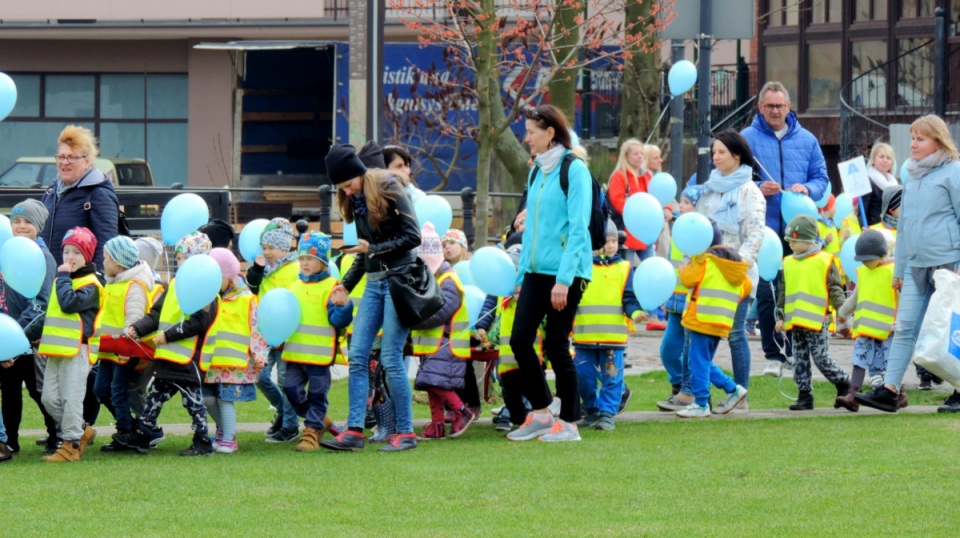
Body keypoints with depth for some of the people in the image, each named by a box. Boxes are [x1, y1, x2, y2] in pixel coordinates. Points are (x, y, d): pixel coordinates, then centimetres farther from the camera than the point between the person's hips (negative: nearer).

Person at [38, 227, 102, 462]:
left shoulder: (90, 285, -6)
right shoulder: (62, 280, 20)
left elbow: (69, 303, -23)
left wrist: (63, 278, -14)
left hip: (76, 349, -9)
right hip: (56, 349, 9)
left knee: (71, 399, -8)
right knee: (49, 398, 7)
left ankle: (71, 444, -2)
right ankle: (82, 431, 21)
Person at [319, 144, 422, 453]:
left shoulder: (389, 191, -8)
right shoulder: (356, 201, 13)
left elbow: (412, 237, -12)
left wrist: (374, 249, -13)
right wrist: (346, 284, 11)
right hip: (374, 282, 7)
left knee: (391, 358, -8)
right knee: (357, 355, -1)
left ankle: (406, 433, -1)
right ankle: (354, 431, -1)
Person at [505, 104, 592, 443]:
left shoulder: (574, 170, -10)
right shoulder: (536, 173, 14)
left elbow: (578, 230, -15)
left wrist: (564, 280, -19)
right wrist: (521, 275, 17)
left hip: (566, 271, -7)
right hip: (536, 270, 7)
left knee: (556, 346, -3)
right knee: (520, 340, 1)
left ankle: (569, 423, 7)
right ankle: (540, 414, 13)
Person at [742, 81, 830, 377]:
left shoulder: (806, 140, 11)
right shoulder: (747, 139, 3)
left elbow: (822, 178, 12)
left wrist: (807, 189, -10)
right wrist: (757, 189, -17)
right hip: (762, 229, -2)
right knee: (766, 294, -3)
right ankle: (773, 354, 5)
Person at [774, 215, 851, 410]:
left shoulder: (824, 261, -4)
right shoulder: (788, 263, 12)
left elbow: (835, 289, -3)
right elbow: (784, 292, 19)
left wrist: (841, 309, -16)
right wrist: (781, 317, 16)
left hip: (816, 321, -6)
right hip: (794, 321, 6)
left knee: (820, 357, -7)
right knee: (800, 360, 6)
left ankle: (843, 384, 11)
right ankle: (805, 396, 10)